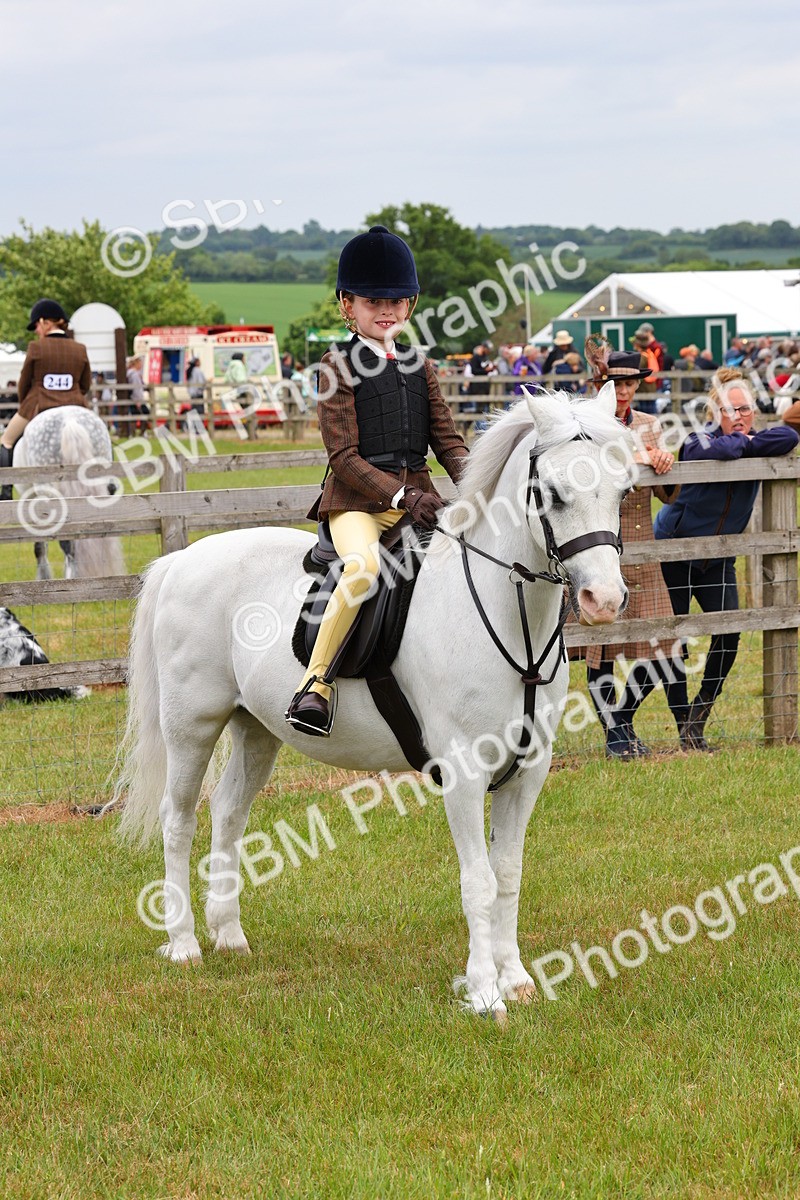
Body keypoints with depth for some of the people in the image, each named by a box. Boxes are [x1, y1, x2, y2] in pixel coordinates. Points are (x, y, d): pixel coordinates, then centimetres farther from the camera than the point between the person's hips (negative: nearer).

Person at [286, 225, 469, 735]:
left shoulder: (419, 367, 16)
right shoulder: (339, 366, -1)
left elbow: (448, 439, 14)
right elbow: (344, 454, -8)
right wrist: (400, 496, -20)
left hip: (418, 493, 6)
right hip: (359, 499, -6)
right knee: (363, 567, -35)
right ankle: (316, 681, -28)